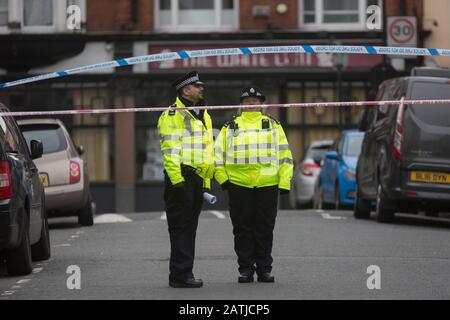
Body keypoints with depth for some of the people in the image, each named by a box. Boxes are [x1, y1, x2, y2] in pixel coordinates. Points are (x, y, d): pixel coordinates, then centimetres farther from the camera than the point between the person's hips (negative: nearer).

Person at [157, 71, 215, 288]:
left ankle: (183, 273, 15)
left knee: (190, 228, 10)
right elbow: (170, 150, -15)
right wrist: (176, 179, -22)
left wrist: (207, 179, 24)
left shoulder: (203, 116, 21)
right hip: (181, 178, -9)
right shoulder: (172, 115, -7)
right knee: (181, 227, -9)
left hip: (198, 179, 9)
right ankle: (180, 274, -9)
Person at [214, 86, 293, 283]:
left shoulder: (273, 126, 12)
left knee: (265, 229, 3)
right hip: (238, 185, 0)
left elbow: (285, 155, 10)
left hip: (267, 185, 0)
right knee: (242, 229, 3)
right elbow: (217, 153, 11)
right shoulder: (230, 128, 11)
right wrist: (222, 178, 0)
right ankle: (245, 269, 9)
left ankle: (264, 268, 11)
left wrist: (284, 182, 2)